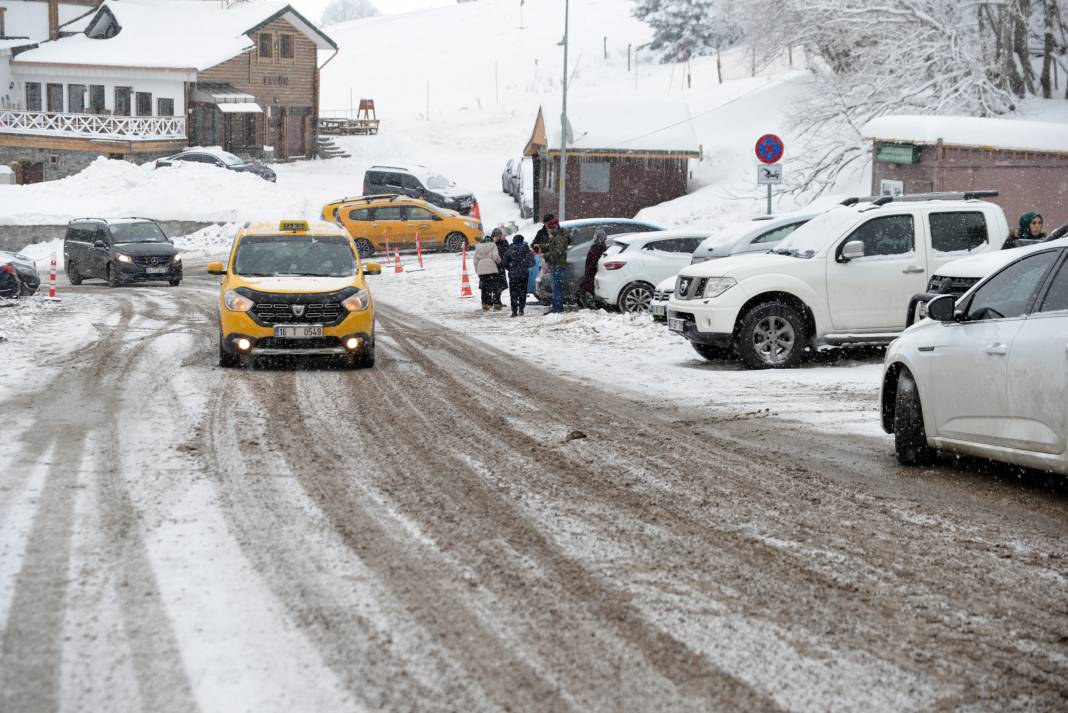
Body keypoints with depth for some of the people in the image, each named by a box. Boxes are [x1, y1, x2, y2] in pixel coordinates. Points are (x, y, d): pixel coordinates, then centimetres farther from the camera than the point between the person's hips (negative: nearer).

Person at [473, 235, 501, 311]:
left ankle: (484, 305, 4)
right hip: (492, 269, -3)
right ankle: (496, 304, 0)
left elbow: (475, 261, 12)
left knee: (484, 288, 7)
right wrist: (499, 261, 9)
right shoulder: (493, 246, 1)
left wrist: (477, 271, 18)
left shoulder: (478, 247, 13)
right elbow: (495, 257, -12)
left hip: (481, 270, 3)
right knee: (494, 287, 3)